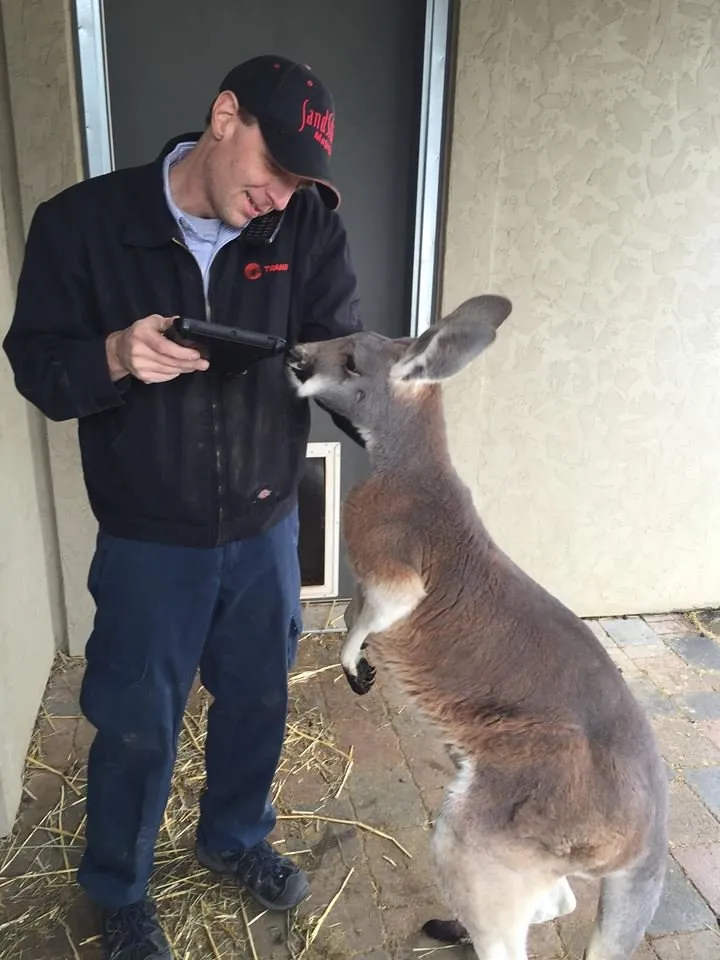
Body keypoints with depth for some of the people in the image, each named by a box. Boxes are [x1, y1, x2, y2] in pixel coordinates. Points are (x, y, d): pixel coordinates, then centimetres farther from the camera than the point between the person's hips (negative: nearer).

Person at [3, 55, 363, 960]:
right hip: (148, 541, -2)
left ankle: (234, 836, 52)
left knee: (257, 702, 21)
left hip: (266, 528, 3)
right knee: (135, 727, 14)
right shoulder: (81, 221, -11)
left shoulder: (306, 227, -6)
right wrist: (114, 355, -29)